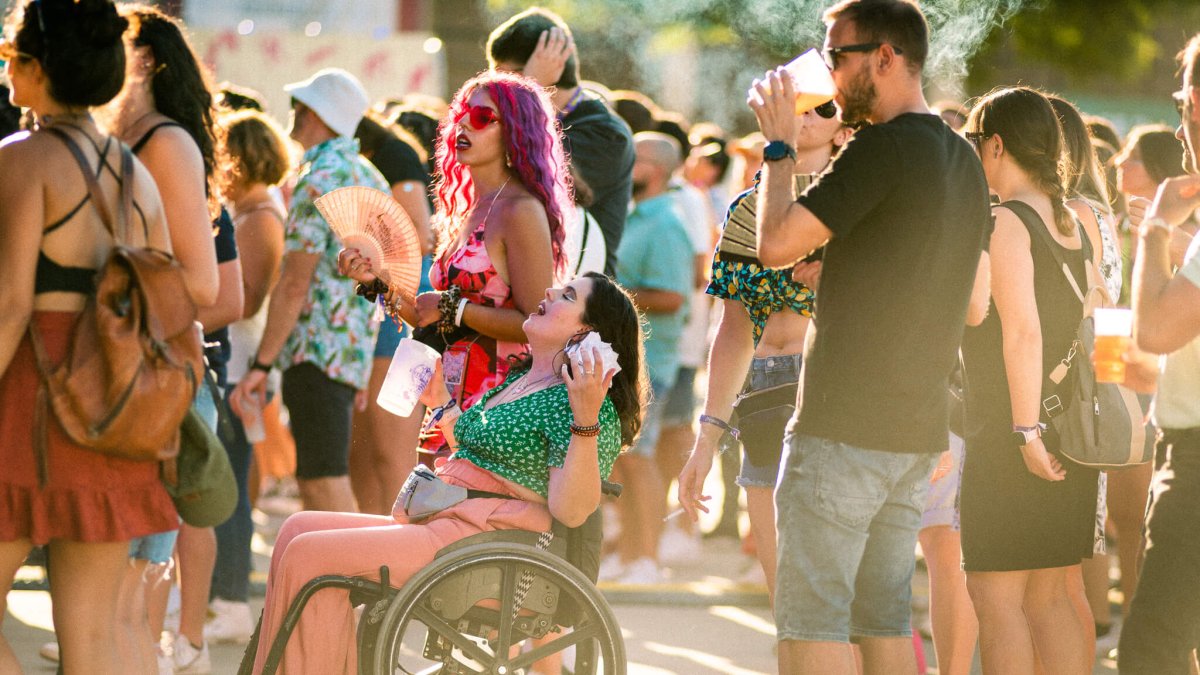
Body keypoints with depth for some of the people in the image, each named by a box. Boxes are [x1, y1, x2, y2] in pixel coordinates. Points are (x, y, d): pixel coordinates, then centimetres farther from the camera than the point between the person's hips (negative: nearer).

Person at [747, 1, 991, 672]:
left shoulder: (883, 147, -15)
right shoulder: (964, 159, 14)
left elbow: (776, 244, -17)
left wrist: (779, 146, -3)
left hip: (845, 427, -9)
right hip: (921, 428, 9)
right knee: (885, 618, 12)